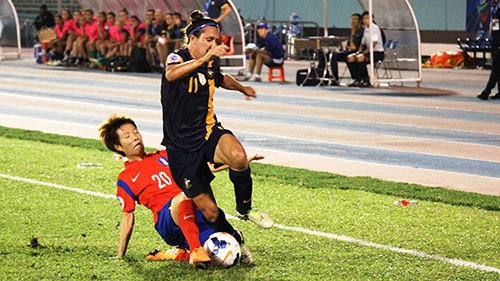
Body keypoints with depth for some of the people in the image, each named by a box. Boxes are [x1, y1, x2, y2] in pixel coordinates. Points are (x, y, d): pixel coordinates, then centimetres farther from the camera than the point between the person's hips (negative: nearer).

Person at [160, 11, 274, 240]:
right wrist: (204, 59, -50)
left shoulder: (211, 64, 7)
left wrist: (241, 87, 49)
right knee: (209, 211, -6)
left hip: (208, 131, 4)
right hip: (182, 147, -4)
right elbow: (171, 74, -39)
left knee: (238, 156, -32)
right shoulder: (177, 58, -12)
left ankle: (244, 209, -8)